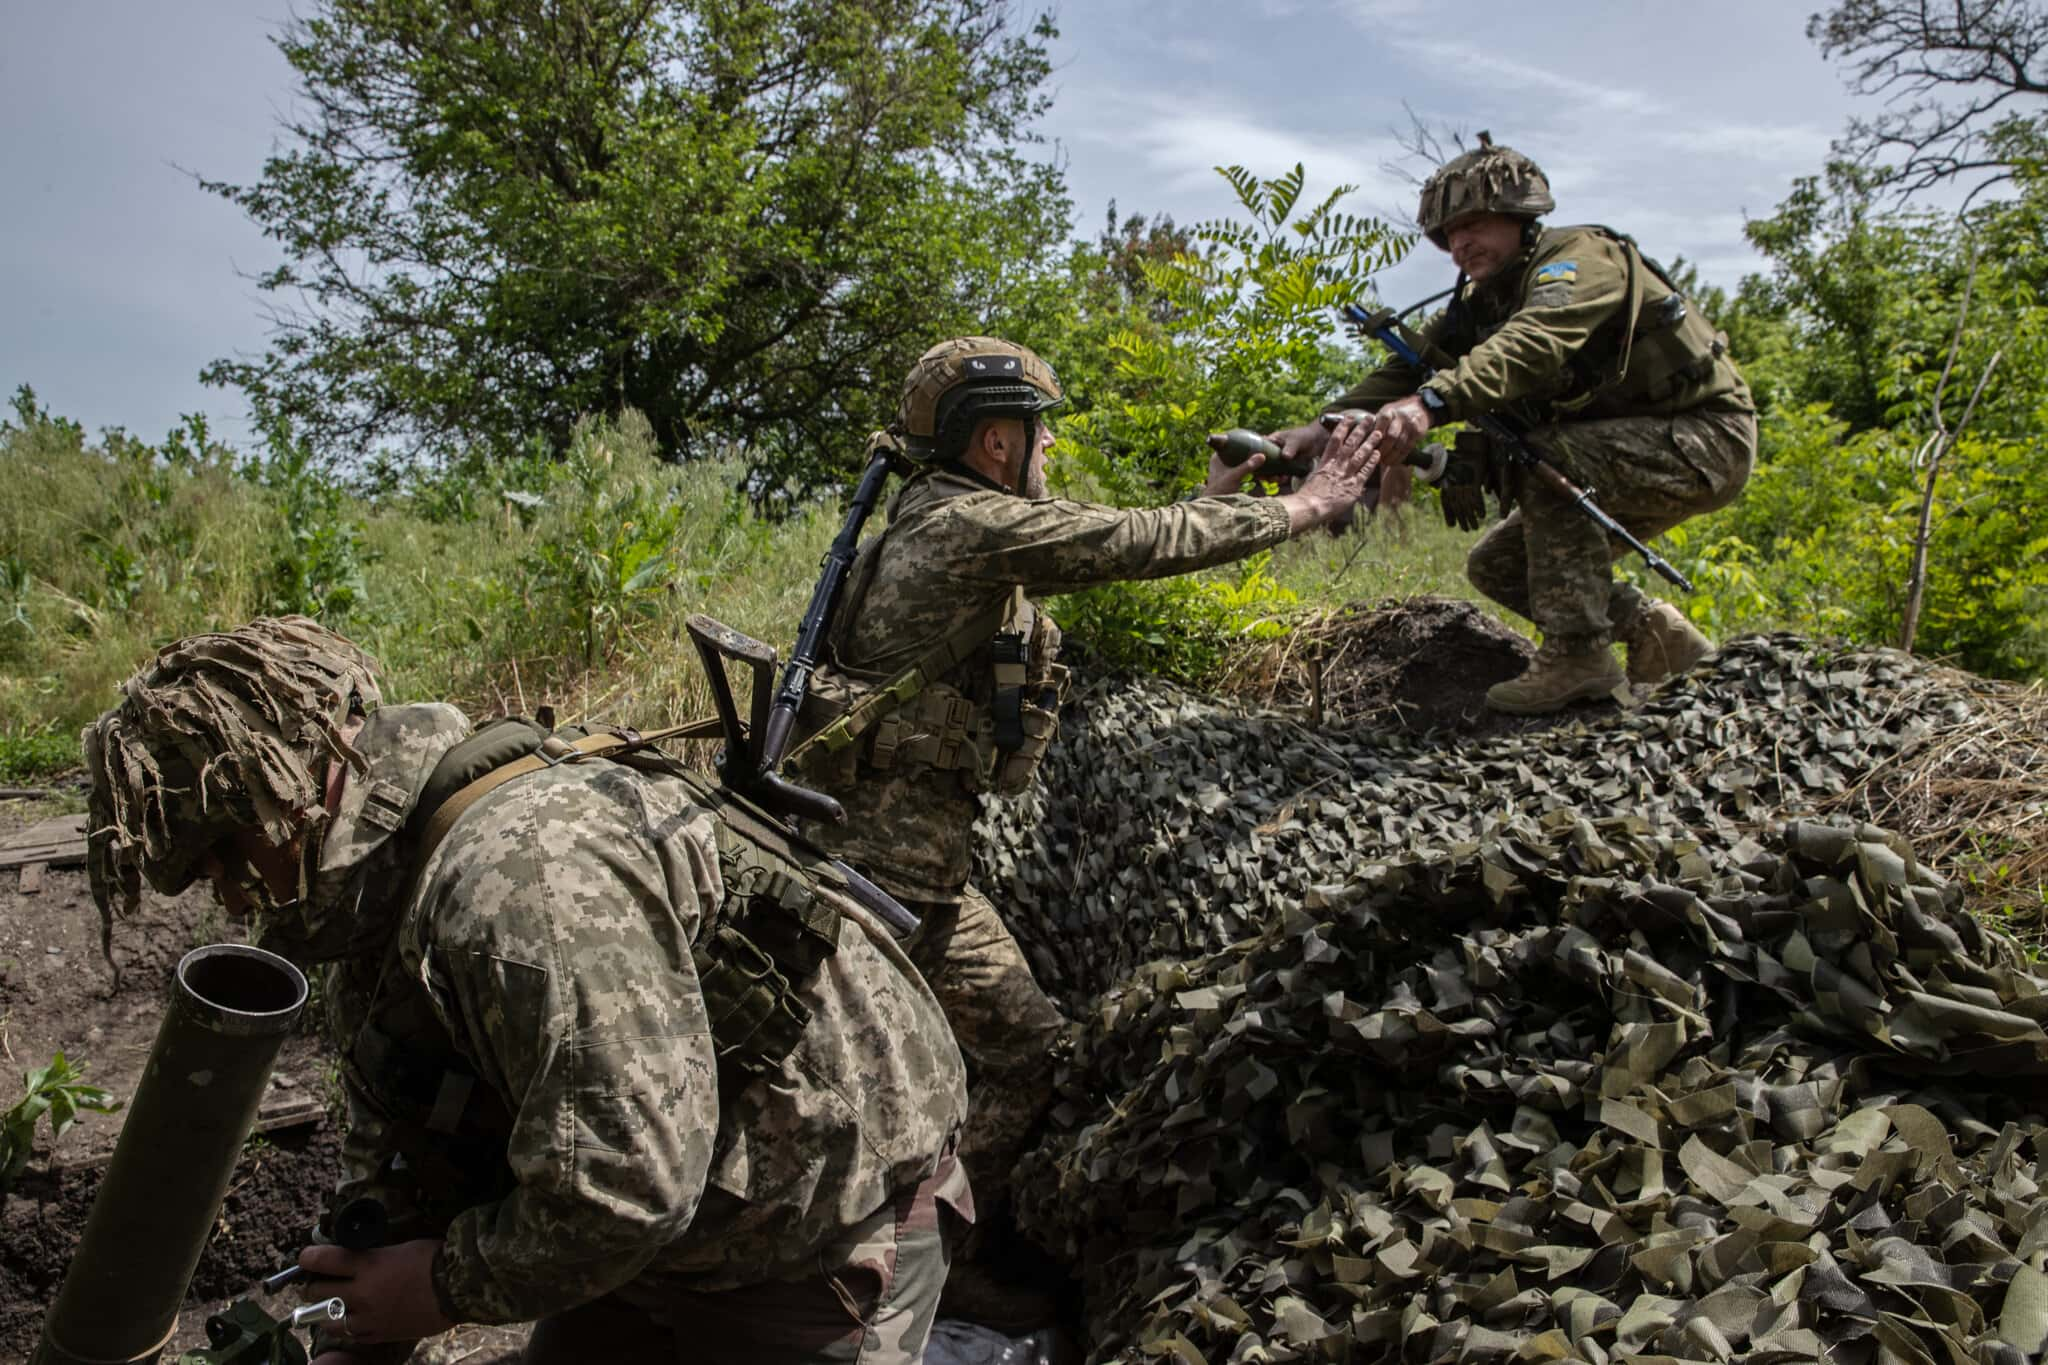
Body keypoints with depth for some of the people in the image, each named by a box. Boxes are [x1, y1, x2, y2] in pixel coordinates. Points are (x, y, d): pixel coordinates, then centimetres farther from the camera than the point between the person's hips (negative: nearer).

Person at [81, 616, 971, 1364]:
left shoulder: (517, 870, -32)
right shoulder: (380, 923, 3)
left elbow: (625, 1186, -34)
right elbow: (391, 1180, 11)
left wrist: (451, 1286, -17)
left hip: (819, 1248, -9)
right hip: (665, 1241, 9)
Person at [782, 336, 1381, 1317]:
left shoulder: (948, 523, 14)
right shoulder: (972, 522, -16)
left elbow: (1109, 544, 22)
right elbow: (1139, 546, -13)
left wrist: (1213, 499, 25)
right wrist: (1306, 507, -2)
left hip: (924, 855, 10)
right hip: (884, 849, -10)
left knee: (1022, 1039, 16)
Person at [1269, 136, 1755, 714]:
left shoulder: (1580, 257, -21)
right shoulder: (1478, 303, 4)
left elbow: (1533, 343, -41)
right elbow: (1407, 368, -9)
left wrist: (1433, 403, -57)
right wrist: (1325, 427, -26)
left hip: (1705, 436, -9)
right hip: (1613, 451, 9)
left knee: (1547, 457, -32)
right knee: (1495, 567, 2)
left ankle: (1577, 654, -24)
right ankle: (1657, 634, 10)